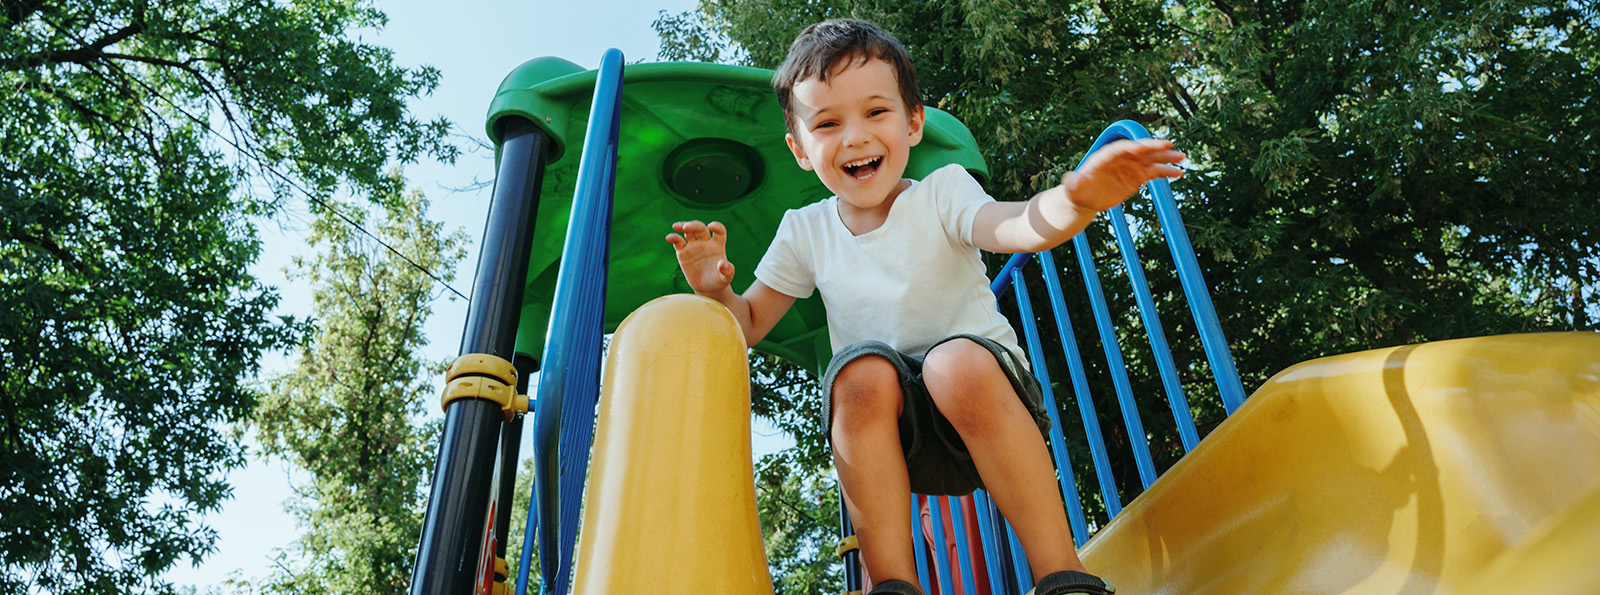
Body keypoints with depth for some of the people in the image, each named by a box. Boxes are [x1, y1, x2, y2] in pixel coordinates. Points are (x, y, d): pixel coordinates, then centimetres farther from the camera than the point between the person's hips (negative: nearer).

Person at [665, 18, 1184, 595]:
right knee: (862, 368, -31)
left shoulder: (941, 192, -5)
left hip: (982, 394, -2)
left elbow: (1019, 226, -26)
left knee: (958, 362, -35)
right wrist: (715, 290, -12)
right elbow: (749, 324, 12)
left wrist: (1078, 200, -50)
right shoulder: (804, 232, 5)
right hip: (889, 429, 2)